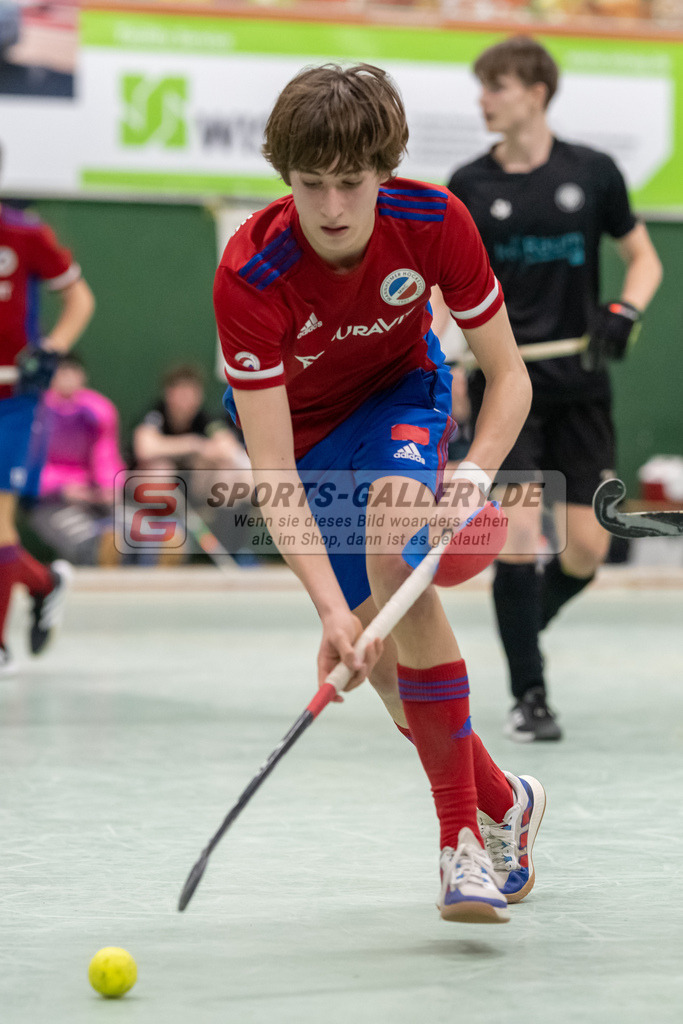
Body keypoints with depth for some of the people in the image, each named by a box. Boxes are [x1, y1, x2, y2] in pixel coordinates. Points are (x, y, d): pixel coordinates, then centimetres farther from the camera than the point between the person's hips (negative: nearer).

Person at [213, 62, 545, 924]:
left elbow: (509, 376, -19)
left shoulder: (433, 221, -29)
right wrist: (332, 610, -49)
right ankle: (503, 802, 22)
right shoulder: (249, 276, -35)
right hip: (298, 426, 1)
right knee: (376, 640, -3)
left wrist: (475, 473, -39)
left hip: (399, 392, -1)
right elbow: (272, 472, -38)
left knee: (399, 558, -30)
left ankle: (464, 834, -26)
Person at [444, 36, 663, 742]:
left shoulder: (592, 173, 1)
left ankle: (524, 623, 31)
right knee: (518, 535, -14)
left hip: (579, 384, 1)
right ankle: (529, 697, -3)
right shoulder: (469, 186, 1)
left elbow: (644, 259, 10)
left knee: (585, 552, -1)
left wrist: (624, 312, -10)